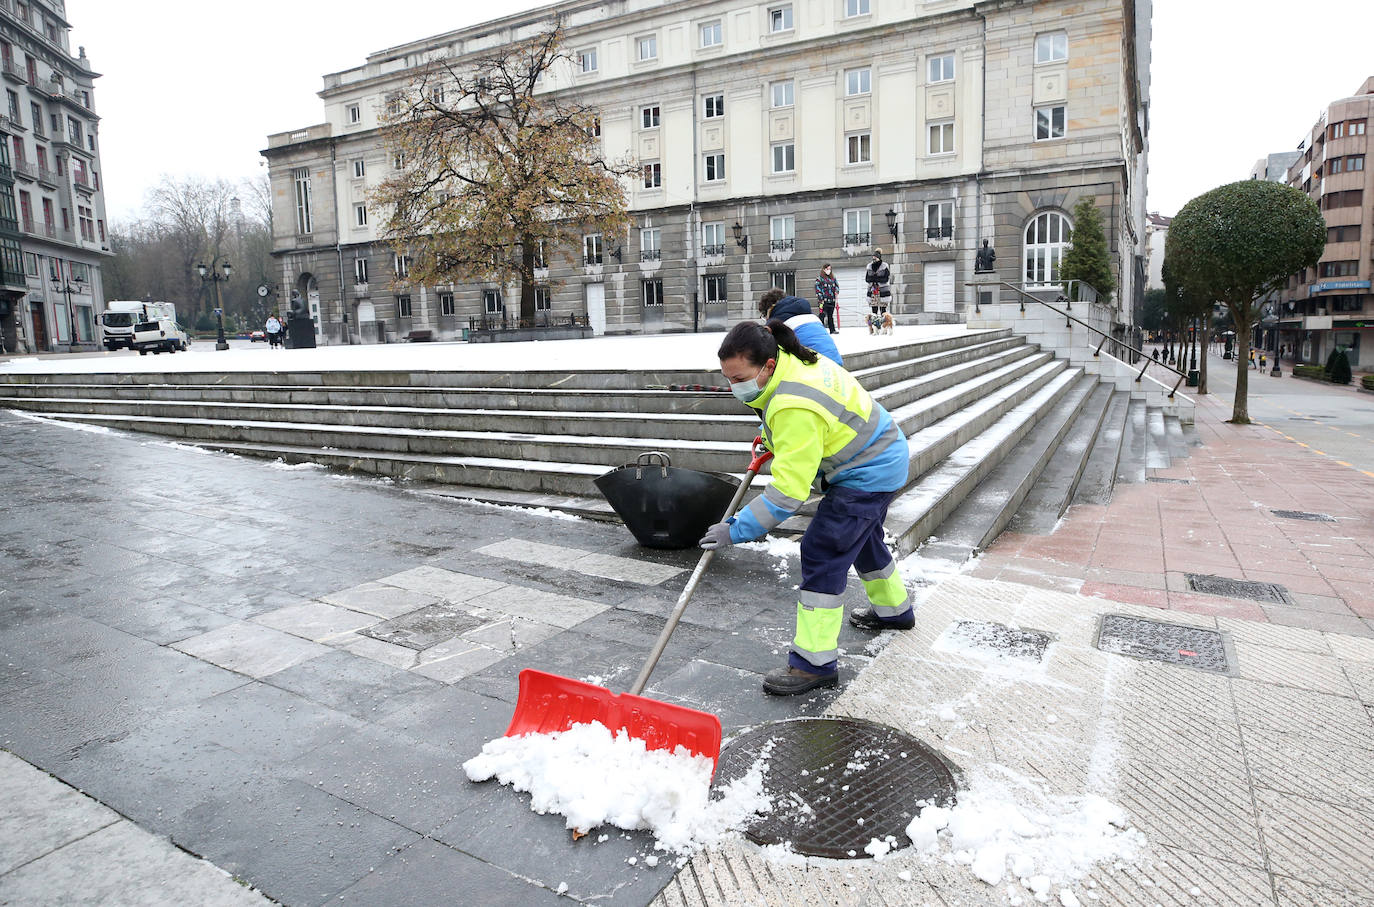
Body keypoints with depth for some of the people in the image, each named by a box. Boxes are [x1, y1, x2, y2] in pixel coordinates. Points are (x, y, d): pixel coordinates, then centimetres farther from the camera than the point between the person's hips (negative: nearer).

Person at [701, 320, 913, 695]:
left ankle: (815, 663, -7)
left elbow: (789, 491, -37)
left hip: (867, 473, -11)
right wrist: (769, 436, 14)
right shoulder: (790, 361, -7)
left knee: (823, 552, -13)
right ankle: (893, 609, 52)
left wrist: (737, 529, -33)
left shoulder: (796, 409, -37)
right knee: (861, 537, 28)